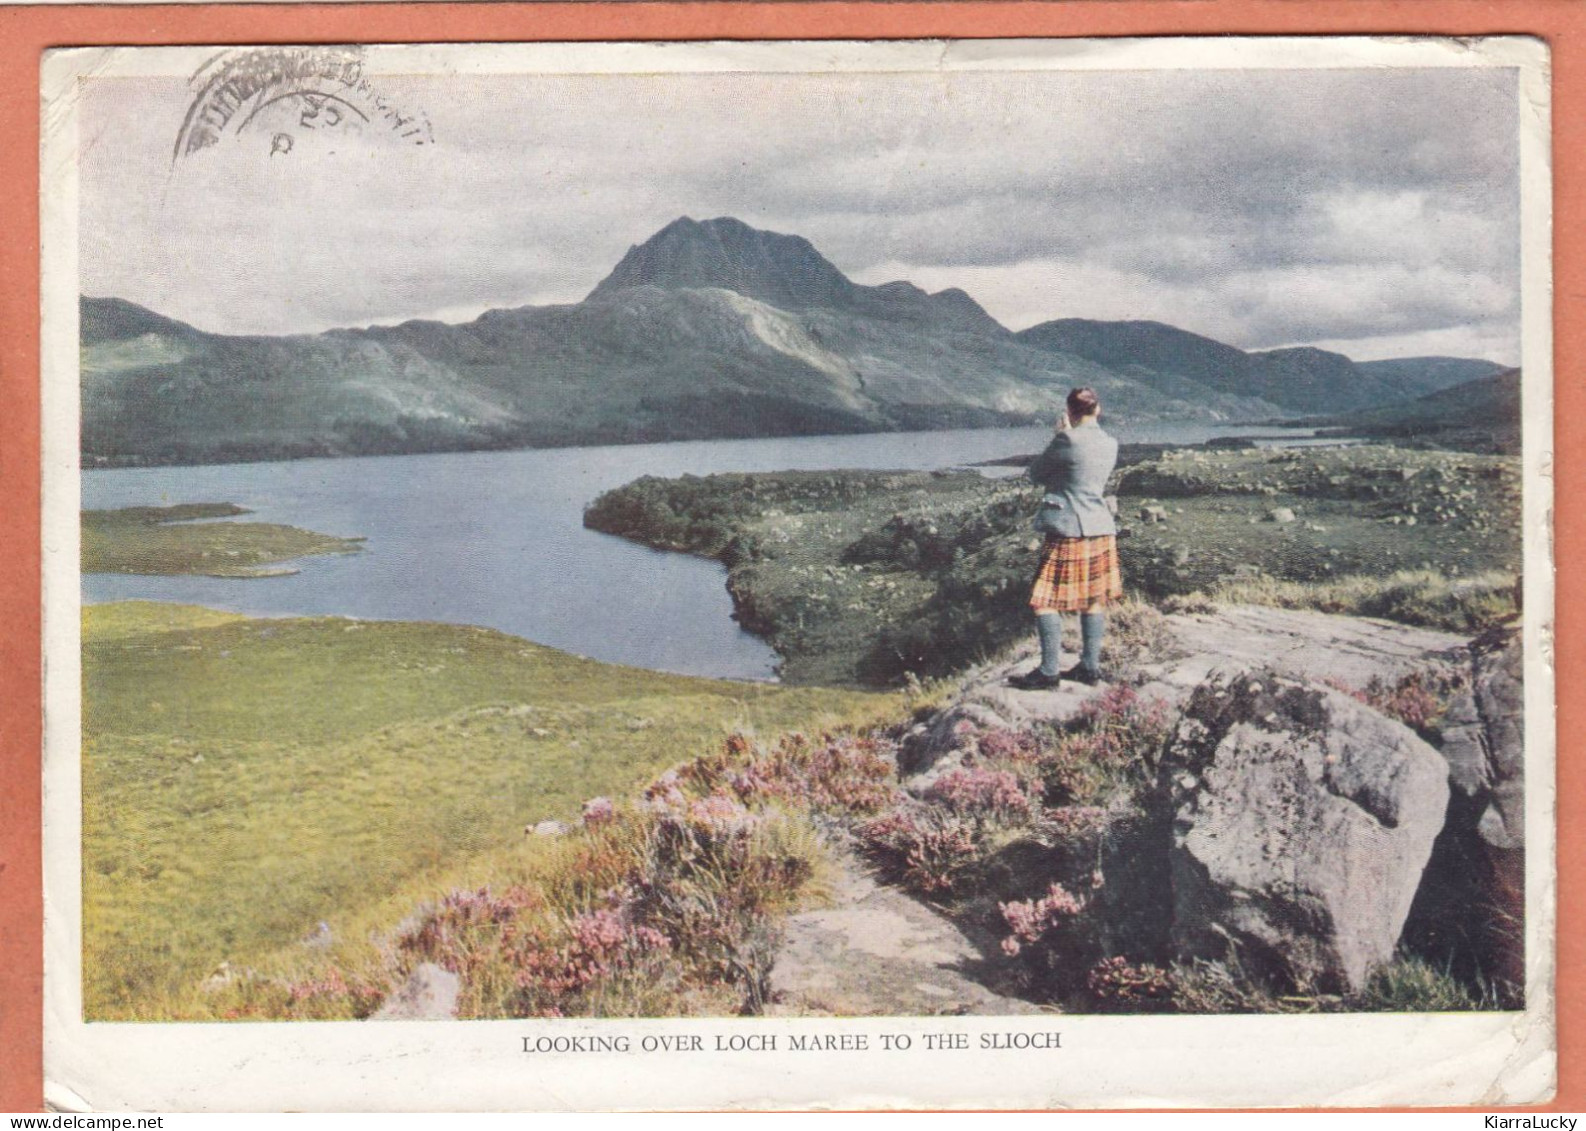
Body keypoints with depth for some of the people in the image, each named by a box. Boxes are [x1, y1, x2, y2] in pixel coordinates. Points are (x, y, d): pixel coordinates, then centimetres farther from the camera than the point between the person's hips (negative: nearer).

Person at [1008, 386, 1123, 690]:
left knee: (1047, 601, -2)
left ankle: (1049, 671, -4)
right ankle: (1090, 666, 17)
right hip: (1101, 528, 7)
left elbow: (1037, 474, -1)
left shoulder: (1068, 440, -13)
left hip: (1068, 529, -7)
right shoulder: (1110, 445, 7)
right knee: (1093, 600, 13)